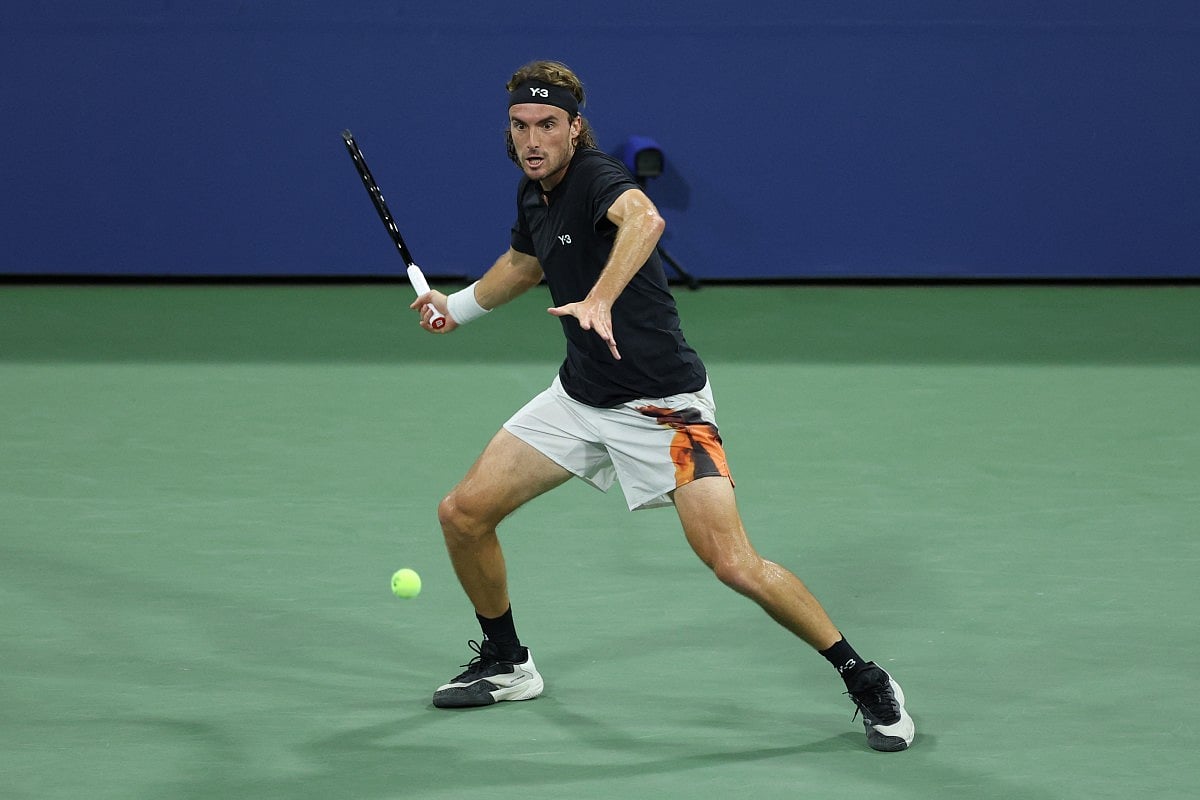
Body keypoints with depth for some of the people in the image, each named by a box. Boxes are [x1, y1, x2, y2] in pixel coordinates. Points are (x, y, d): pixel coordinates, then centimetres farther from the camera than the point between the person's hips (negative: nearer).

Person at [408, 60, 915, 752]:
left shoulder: (596, 177, -21)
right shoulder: (534, 195, 5)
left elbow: (644, 219, -48)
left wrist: (600, 299, -62)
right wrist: (457, 307, 22)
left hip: (661, 404, -8)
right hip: (580, 396, 8)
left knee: (736, 565, -18)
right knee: (464, 513, 3)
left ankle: (865, 681, -3)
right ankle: (506, 664, 25)